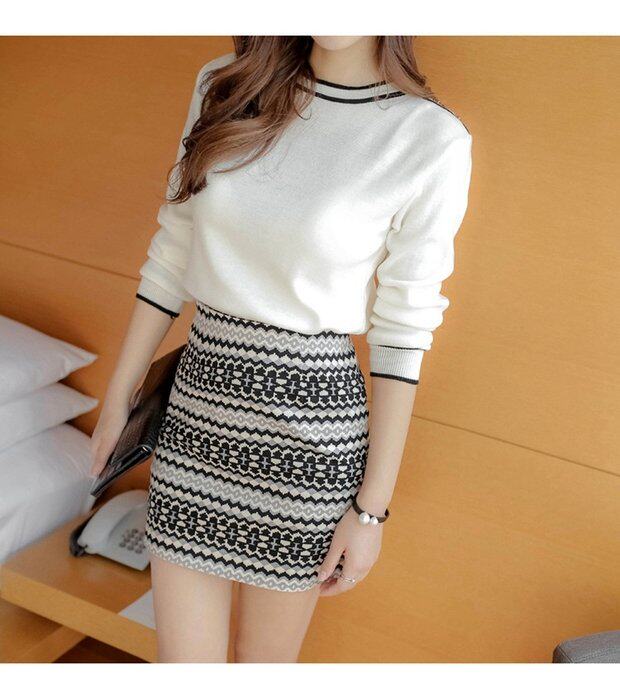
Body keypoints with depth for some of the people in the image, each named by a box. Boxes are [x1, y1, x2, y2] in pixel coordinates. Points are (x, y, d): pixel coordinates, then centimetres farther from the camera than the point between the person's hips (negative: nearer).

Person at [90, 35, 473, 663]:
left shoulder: (432, 139, -11)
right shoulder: (225, 87, 1)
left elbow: (401, 334, -9)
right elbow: (172, 256, 7)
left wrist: (372, 508, -5)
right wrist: (117, 398, 12)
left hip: (311, 417, -3)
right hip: (200, 396, 3)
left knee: (263, 658, 16)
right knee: (182, 659, 11)